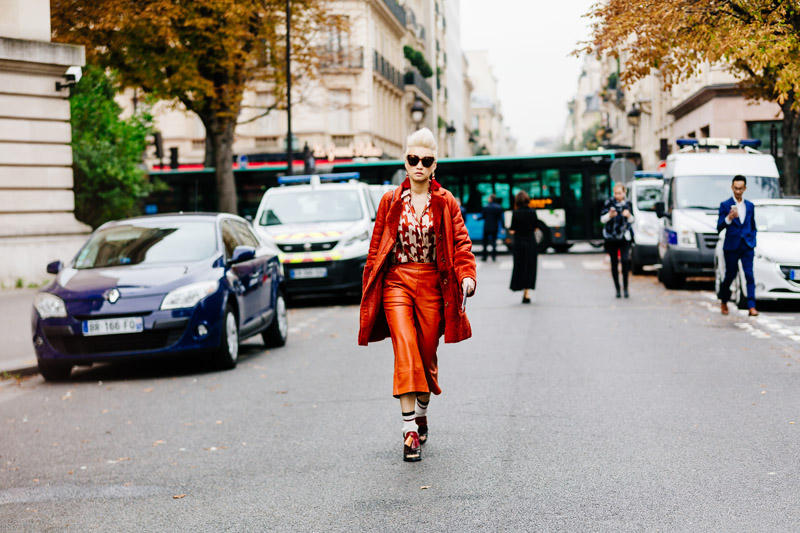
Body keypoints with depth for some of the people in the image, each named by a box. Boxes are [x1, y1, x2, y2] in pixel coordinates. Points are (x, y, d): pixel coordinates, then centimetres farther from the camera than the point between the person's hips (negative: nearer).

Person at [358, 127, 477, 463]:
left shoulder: (445, 203, 5)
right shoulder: (391, 201, 7)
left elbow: (461, 243, 0)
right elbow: (376, 246, 11)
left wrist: (466, 275, -17)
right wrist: (369, 286, 8)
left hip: (432, 283, 1)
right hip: (396, 282, 0)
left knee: (427, 356, 8)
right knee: (405, 350, -15)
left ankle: (422, 413, 34)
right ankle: (410, 430, -18)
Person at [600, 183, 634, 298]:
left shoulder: (628, 204, 8)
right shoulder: (609, 203, 0)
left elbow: (632, 221, 13)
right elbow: (602, 219, -1)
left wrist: (629, 215, -9)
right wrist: (610, 215, -21)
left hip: (624, 237, 1)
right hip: (611, 237, -1)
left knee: (625, 260, -14)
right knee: (614, 263, 2)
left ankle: (625, 287, -5)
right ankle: (617, 288, 11)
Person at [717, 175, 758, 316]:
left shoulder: (750, 206, 11)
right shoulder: (725, 205, -1)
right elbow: (719, 227, -6)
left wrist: (753, 242, 9)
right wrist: (729, 218, -24)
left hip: (747, 247, 2)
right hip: (731, 246, -2)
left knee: (749, 275, -10)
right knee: (730, 275, 7)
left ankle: (751, 307, -14)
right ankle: (724, 302, 31)